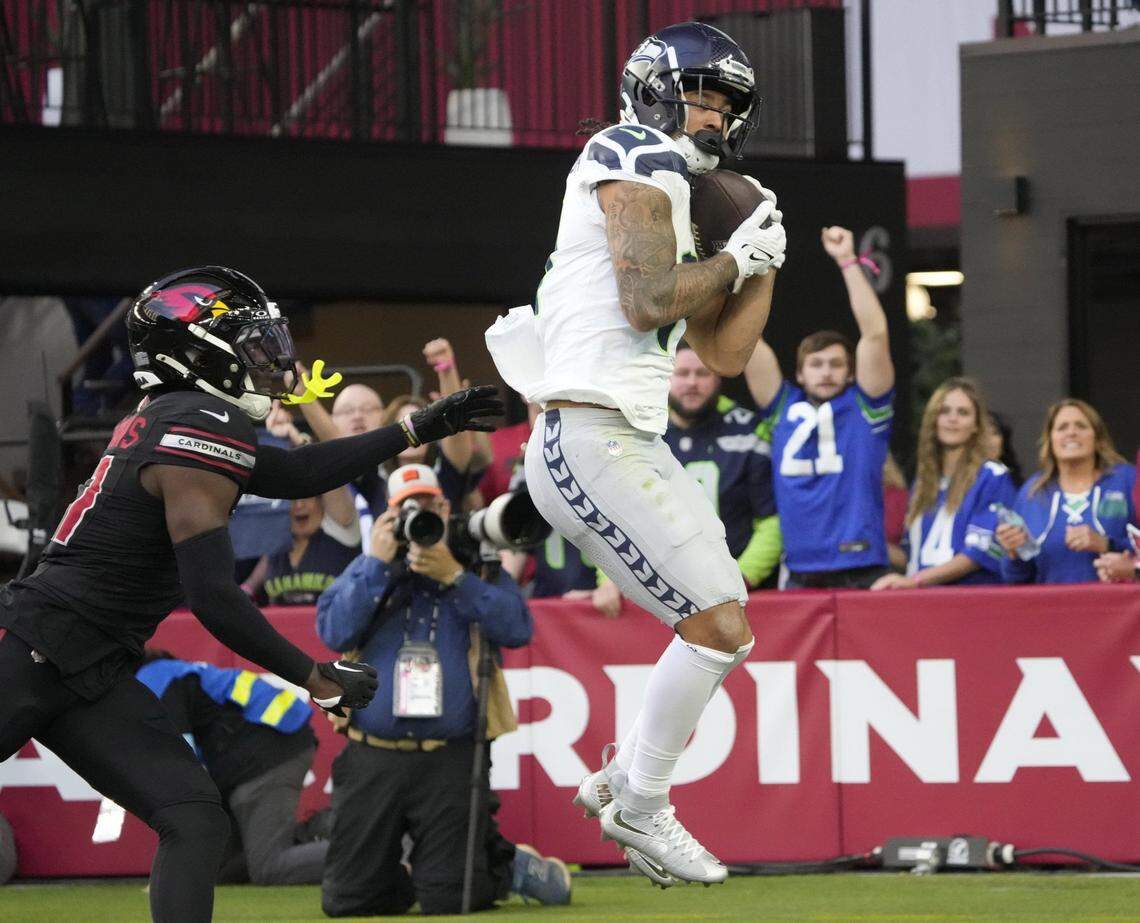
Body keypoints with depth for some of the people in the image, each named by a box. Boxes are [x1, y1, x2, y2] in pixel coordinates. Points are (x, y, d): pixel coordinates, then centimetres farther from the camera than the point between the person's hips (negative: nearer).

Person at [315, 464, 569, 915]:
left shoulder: (476, 567, 10)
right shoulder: (367, 570, 15)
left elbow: (517, 629, -7)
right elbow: (334, 632, -2)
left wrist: (453, 577, -11)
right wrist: (378, 563, -5)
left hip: (450, 763, -2)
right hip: (372, 761, 2)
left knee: (449, 901, -9)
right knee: (347, 900, -1)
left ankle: (510, 866, 21)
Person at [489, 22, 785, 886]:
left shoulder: (668, 200, 22)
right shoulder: (636, 164, -6)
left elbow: (723, 353, 23)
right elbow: (648, 301, -19)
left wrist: (763, 262, 15)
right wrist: (734, 257, -6)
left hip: (634, 446, 10)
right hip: (593, 447, -10)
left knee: (722, 621, 15)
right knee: (721, 628, -11)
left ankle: (625, 776, 24)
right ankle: (640, 806, 3)